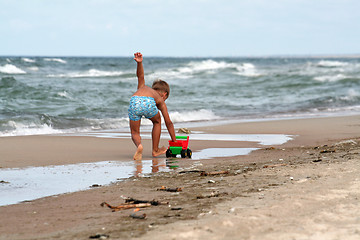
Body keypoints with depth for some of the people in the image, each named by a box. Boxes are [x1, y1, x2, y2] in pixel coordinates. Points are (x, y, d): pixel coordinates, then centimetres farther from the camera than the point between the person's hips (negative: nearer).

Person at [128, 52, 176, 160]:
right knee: (157, 122, 33)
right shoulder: (161, 100, 34)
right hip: (148, 103, -1)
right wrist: (174, 141, 40)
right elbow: (169, 123, 34)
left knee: (135, 133, 18)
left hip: (134, 102, 1)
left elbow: (140, 76, 26)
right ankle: (155, 150, 36)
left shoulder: (143, 87, 44)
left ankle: (139, 145, -16)